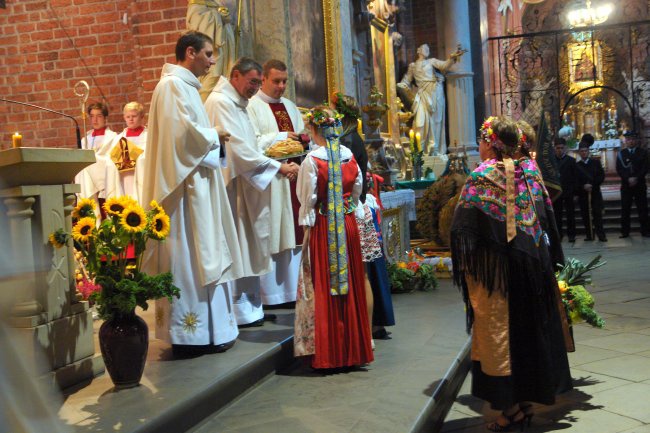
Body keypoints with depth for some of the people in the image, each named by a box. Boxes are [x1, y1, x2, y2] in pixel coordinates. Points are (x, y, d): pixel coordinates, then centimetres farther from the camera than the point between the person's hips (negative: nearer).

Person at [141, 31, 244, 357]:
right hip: (184, 184, -10)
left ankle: (205, 328, 18)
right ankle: (190, 334, -1)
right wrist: (214, 137, -6)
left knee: (201, 255, 11)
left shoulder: (187, 86, 20)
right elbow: (182, 130, -21)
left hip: (196, 181, 10)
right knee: (188, 257, -7)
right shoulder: (172, 85, -11)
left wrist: (211, 141, 5)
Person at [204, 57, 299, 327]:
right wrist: (277, 167, -18)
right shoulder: (220, 102, -13)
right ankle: (239, 311, 3)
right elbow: (239, 149, -20)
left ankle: (249, 306, 19)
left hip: (243, 186, 10)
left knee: (247, 250, 12)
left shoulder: (237, 104, 19)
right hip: (230, 185, -10)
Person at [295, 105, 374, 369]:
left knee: (325, 287, 4)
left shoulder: (312, 160, -11)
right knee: (351, 286, 12)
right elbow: (357, 190, 8)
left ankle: (328, 354, 9)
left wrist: (306, 228, -2)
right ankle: (354, 350, 22)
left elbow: (308, 199, -9)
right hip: (348, 224, 4)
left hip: (323, 227, -4)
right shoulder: (349, 156, 3)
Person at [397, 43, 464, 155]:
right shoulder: (412, 66, 19)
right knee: (423, 120, -9)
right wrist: (398, 87, 0)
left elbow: (444, 65, -2)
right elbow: (406, 81, 19)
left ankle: (434, 149, -1)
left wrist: (452, 57, -18)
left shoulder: (432, 61, 15)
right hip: (423, 95, 0)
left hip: (435, 93, 0)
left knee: (435, 119, -3)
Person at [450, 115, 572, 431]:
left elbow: (463, 226, -14)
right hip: (531, 264, 6)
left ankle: (511, 407, 9)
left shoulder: (482, 177, -13)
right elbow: (547, 216, 8)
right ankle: (527, 398, 25)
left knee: (498, 330, 4)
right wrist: (546, 258, 16)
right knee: (528, 326, 15)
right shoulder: (530, 171, 3)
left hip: (493, 266, -6)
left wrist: (464, 264, -4)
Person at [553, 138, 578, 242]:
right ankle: (558, 234, 10)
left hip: (568, 192, 0)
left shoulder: (571, 160, 3)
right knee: (557, 214, 4)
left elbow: (575, 177, 0)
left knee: (570, 214, 3)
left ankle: (571, 234, 9)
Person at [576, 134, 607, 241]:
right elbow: (575, 181, 0)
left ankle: (601, 235, -6)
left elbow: (602, 176, 2)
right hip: (582, 194, 1)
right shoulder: (576, 166, 6)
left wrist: (592, 184, -11)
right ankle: (589, 235, 8)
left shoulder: (596, 162, 8)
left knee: (597, 214, -6)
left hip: (595, 192, -1)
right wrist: (583, 186, -18)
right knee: (585, 216, 1)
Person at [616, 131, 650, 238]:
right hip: (626, 185, 0)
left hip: (640, 184, 0)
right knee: (625, 209, -2)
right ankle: (625, 232, 2)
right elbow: (619, 169, 0)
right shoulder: (621, 154, 8)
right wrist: (628, 179, -15)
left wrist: (636, 178, -15)